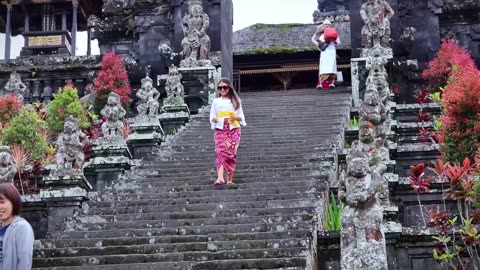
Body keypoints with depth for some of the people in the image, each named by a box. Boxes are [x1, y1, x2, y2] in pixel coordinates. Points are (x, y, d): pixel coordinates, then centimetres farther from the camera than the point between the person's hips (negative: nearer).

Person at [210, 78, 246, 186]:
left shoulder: (235, 101, 14)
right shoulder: (216, 101, 15)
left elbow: (241, 116, 12)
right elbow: (212, 117, 13)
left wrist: (236, 117, -11)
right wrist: (214, 119, -11)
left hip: (234, 130, 0)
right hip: (220, 130, 0)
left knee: (232, 154, -3)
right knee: (221, 152, -18)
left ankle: (229, 180, 3)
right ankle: (220, 178, -31)